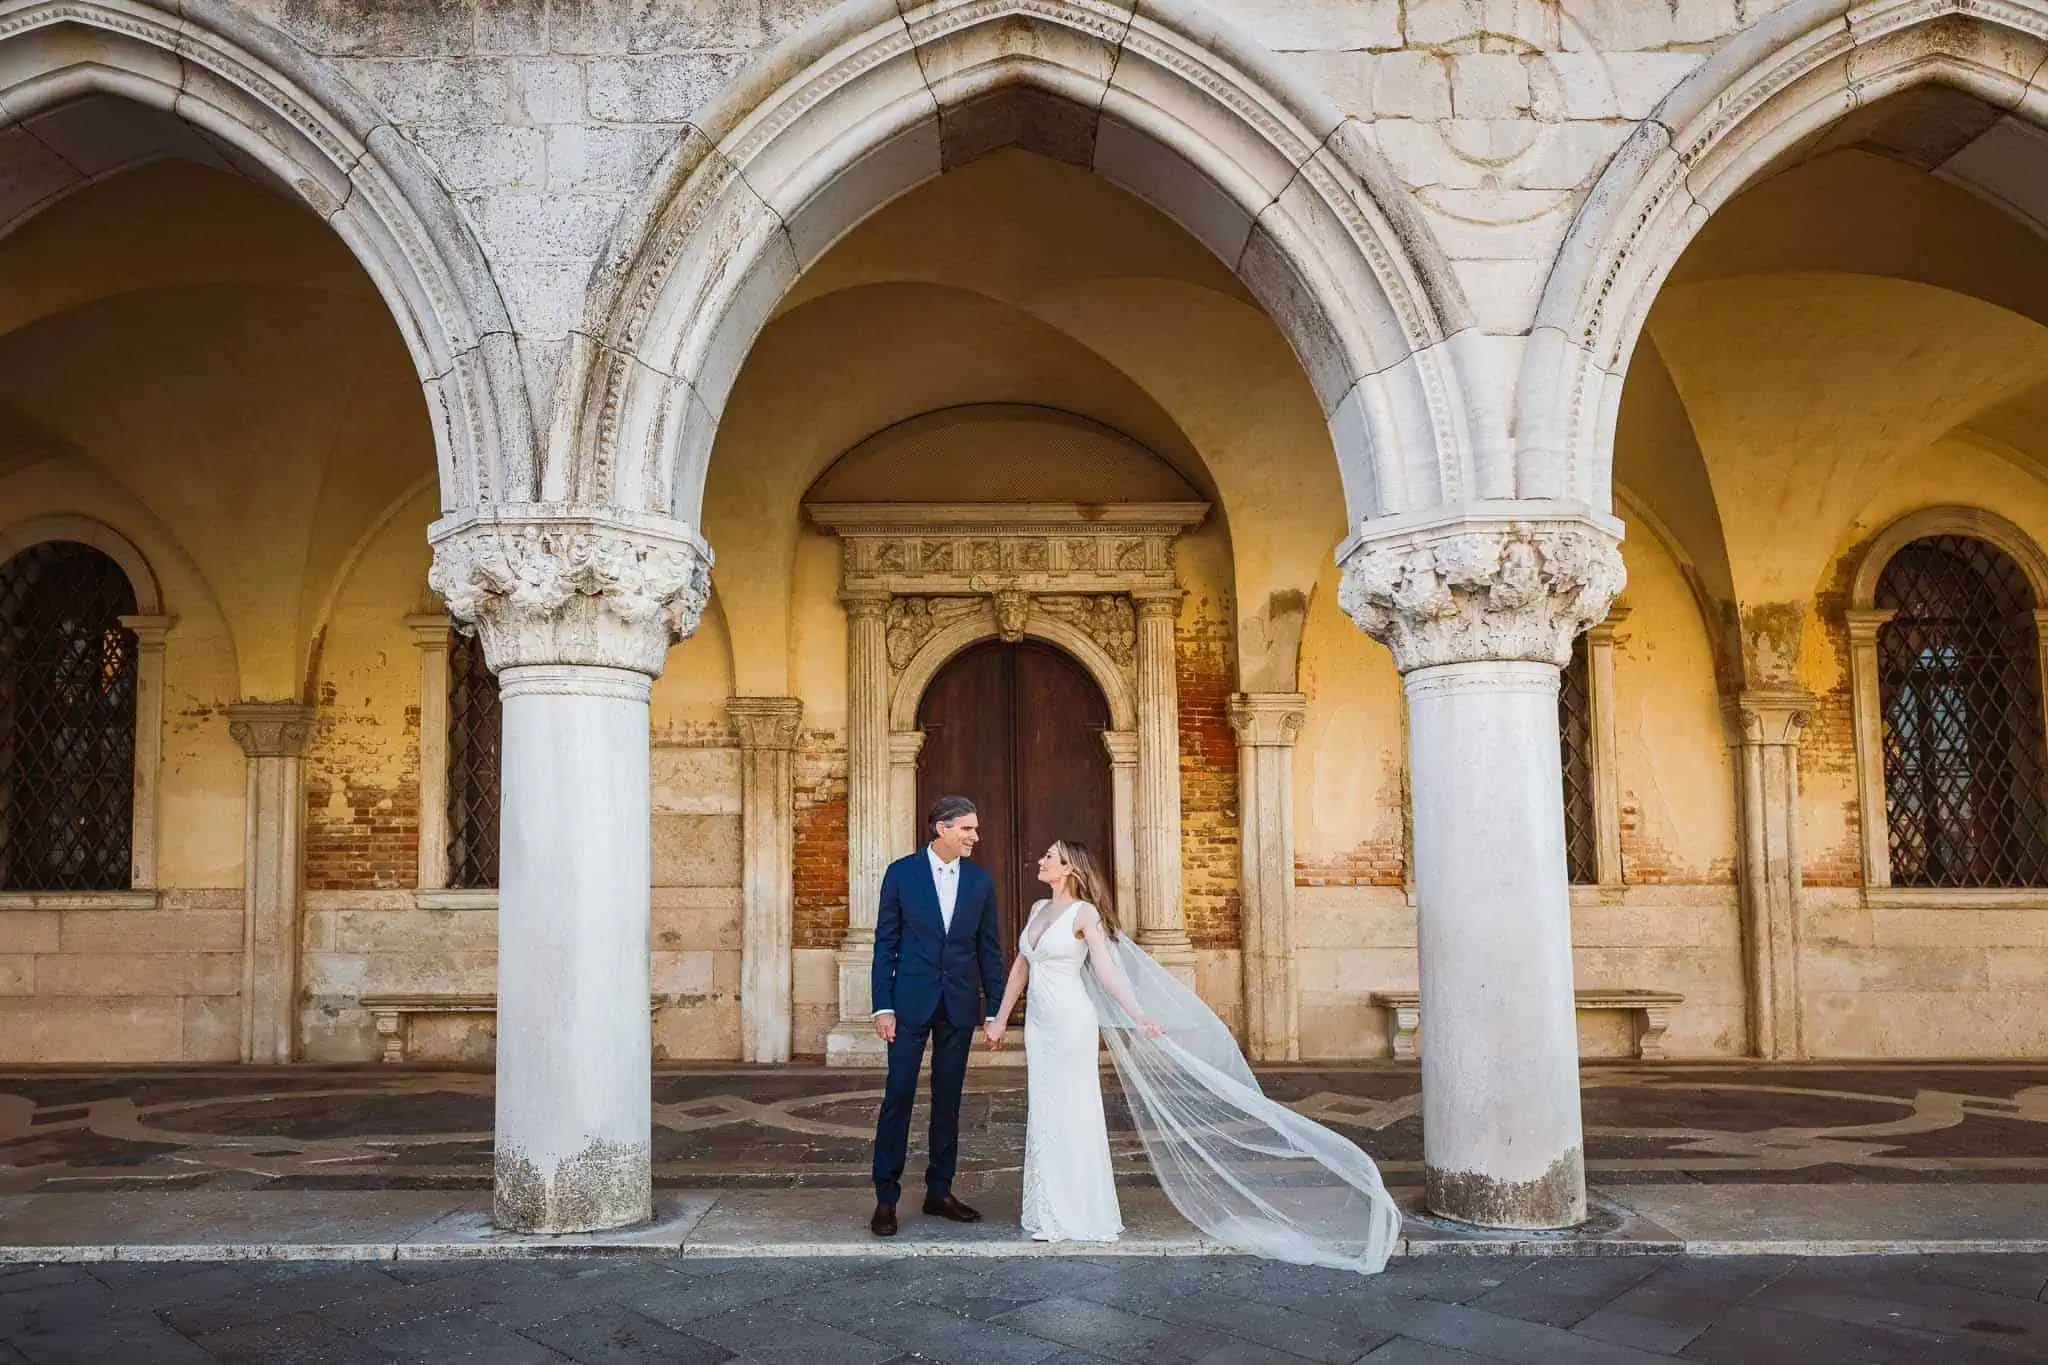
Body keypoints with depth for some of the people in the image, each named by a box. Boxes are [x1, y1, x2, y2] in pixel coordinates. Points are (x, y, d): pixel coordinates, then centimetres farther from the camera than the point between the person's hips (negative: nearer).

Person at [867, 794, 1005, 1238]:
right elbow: (885, 943, -1)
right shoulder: (902, 873, -3)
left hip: (960, 1005, 3)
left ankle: (939, 1191, 21)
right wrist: (882, 1006, -6)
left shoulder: (981, 881, 5)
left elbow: (989, 949, 8)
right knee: (898, 1097, -2)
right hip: (911, 1002, -3)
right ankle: (886, 1198, 7)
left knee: (948, 1101, 10)